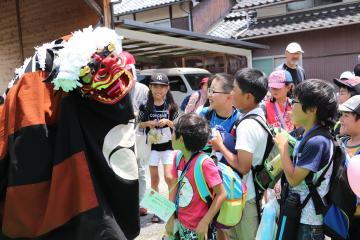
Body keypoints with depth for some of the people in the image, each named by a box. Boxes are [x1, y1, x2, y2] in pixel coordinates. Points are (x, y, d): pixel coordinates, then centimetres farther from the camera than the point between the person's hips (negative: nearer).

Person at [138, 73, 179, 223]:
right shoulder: (146, 106, -2)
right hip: (152, 146, 1)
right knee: (154, 179, 9)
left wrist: (168, 122, -17)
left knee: (169, 177, -8)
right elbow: (140, 124, 6)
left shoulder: (171, 106, -3)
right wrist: (148, 123, -14)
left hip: (168, 145, -1)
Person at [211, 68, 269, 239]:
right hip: (256, 190, 9)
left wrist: (220, 146, -16)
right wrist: (224, 145, 6)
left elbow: (243, 167, -27)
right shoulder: (260, 115, 4)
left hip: (245, 196, -9)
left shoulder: (246, 126, -25)